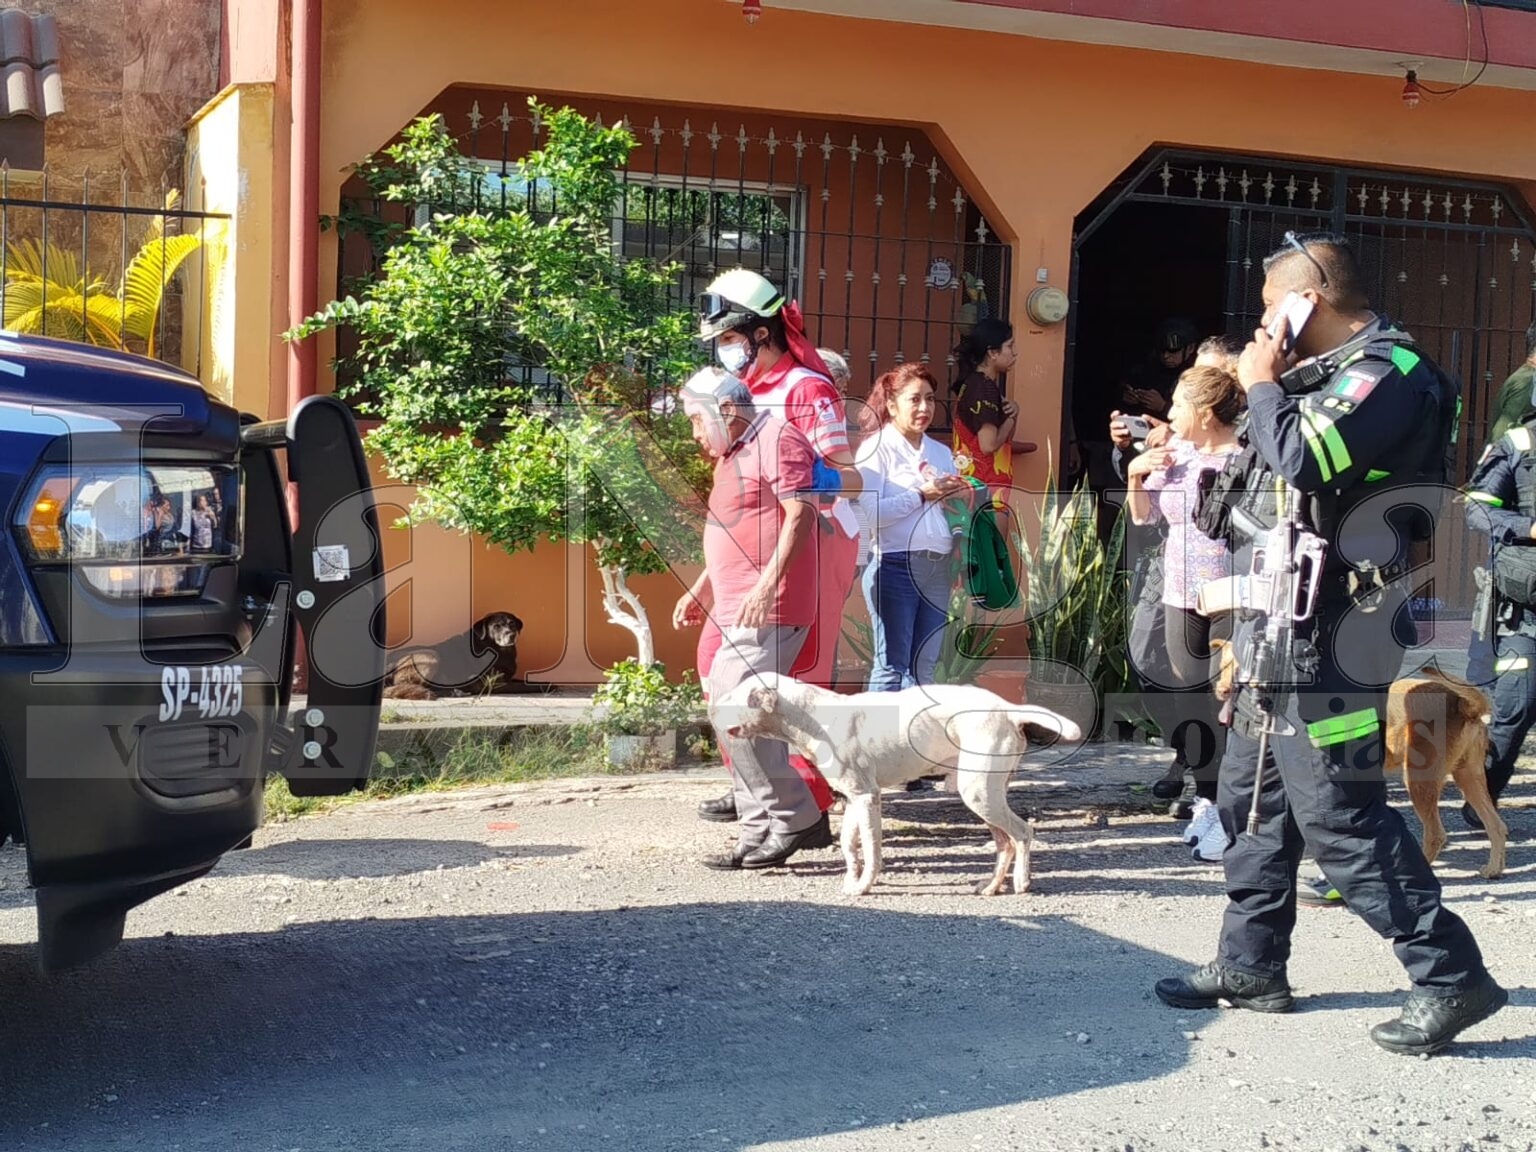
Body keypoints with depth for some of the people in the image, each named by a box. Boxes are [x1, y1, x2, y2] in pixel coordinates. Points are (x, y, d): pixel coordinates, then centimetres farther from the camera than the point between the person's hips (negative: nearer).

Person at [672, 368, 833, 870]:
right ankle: (762, 833, 13)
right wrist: (699, 592, 28)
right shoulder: (732, 455, 23)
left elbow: (801, 515, -18)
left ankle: (795, 820, -8)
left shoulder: (777, 441, -8)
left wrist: (767, 584, -26)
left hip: (769, 612, -11)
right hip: (738, 614, 11)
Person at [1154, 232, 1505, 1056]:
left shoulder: (1388, 372, -13)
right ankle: (1251, 964, 24)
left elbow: (1303, 462, -25)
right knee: (1251, 793, 14)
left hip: (1327, 632, -10)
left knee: (1337, 812, -10)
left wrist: (1262, 385, -13)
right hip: (1286, 623, 10)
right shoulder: (1337, 373, 17)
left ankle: (1450, 978, -3)